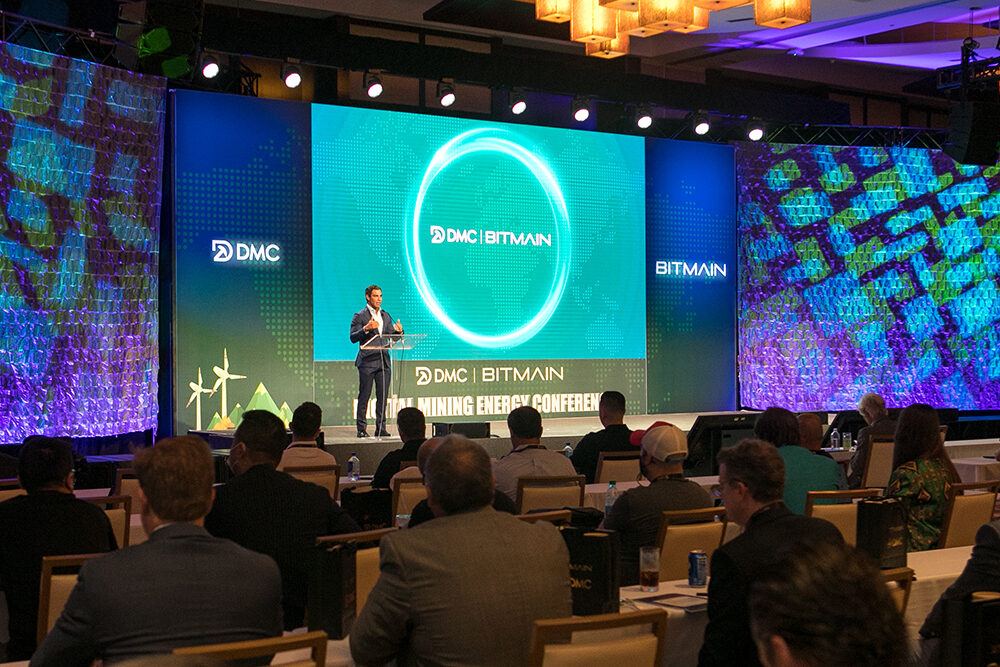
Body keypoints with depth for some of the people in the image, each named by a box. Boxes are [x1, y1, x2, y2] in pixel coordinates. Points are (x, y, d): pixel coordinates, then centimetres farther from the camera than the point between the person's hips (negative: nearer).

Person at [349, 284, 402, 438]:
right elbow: (353, 338, -10)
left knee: (382, 396, 4)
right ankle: (362, 429, 0)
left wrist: (398, 331, -4)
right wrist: (366, 329, -25)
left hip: (383, 361, 5)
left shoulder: (386, 316, 17)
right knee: (364, 396, -4)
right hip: (367, 361, -5)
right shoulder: (359, 316, -1)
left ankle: (381, 429, 8)